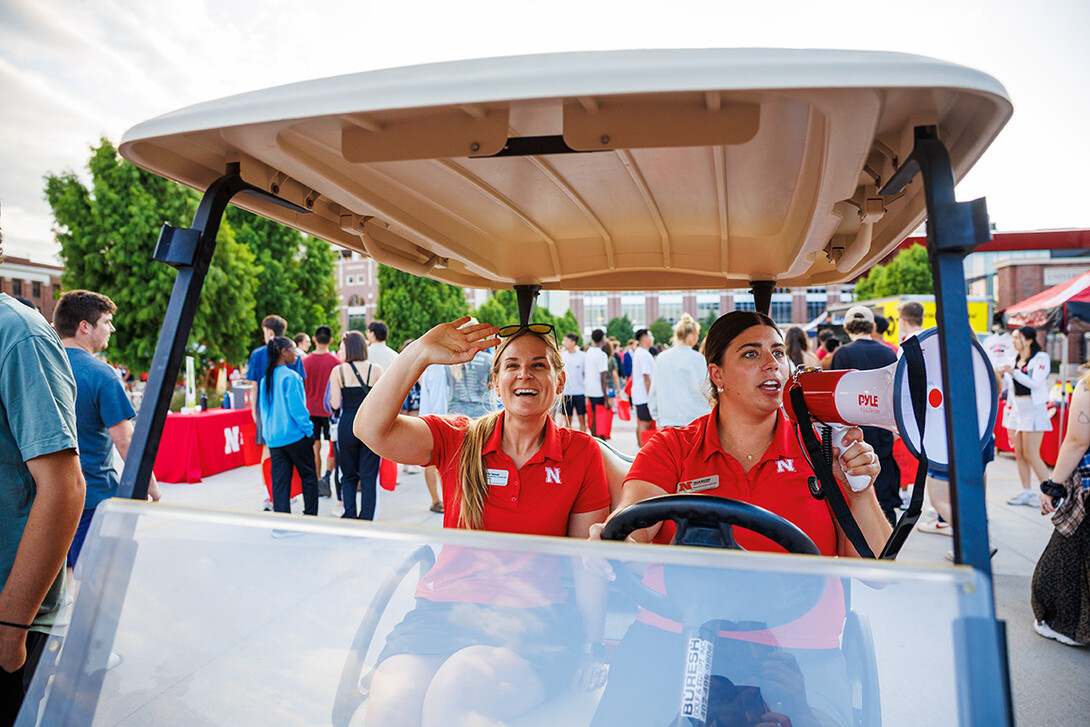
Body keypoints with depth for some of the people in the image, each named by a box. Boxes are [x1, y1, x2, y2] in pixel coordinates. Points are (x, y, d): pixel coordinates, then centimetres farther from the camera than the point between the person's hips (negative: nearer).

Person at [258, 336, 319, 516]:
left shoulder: (265, 379, 8)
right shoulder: (290, 376, -14)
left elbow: (263, 408, 15)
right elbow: (297, 408, -16)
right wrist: (309, 431, -8)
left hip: (273, 438, 6)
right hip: (295, 436, -6)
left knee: (279, 481, 7)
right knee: (308, 476, 9)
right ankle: (310, 515, 15)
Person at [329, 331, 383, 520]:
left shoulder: (338, 371, -2)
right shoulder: (376, 369, -2)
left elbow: (335, 404, -6)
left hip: (347, 425, 1)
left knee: (349, 476, 15)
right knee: (369, 477, 5)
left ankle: (349, 518, 13)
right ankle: (366, 520, 5)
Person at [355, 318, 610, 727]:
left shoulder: (581, 453, 4)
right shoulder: (459, 440, 5)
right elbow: (371, 430, -10)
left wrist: (593, 647, 3)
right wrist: (421, 353, -16)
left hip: (536, 618, -1)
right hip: (443, 610, 2)